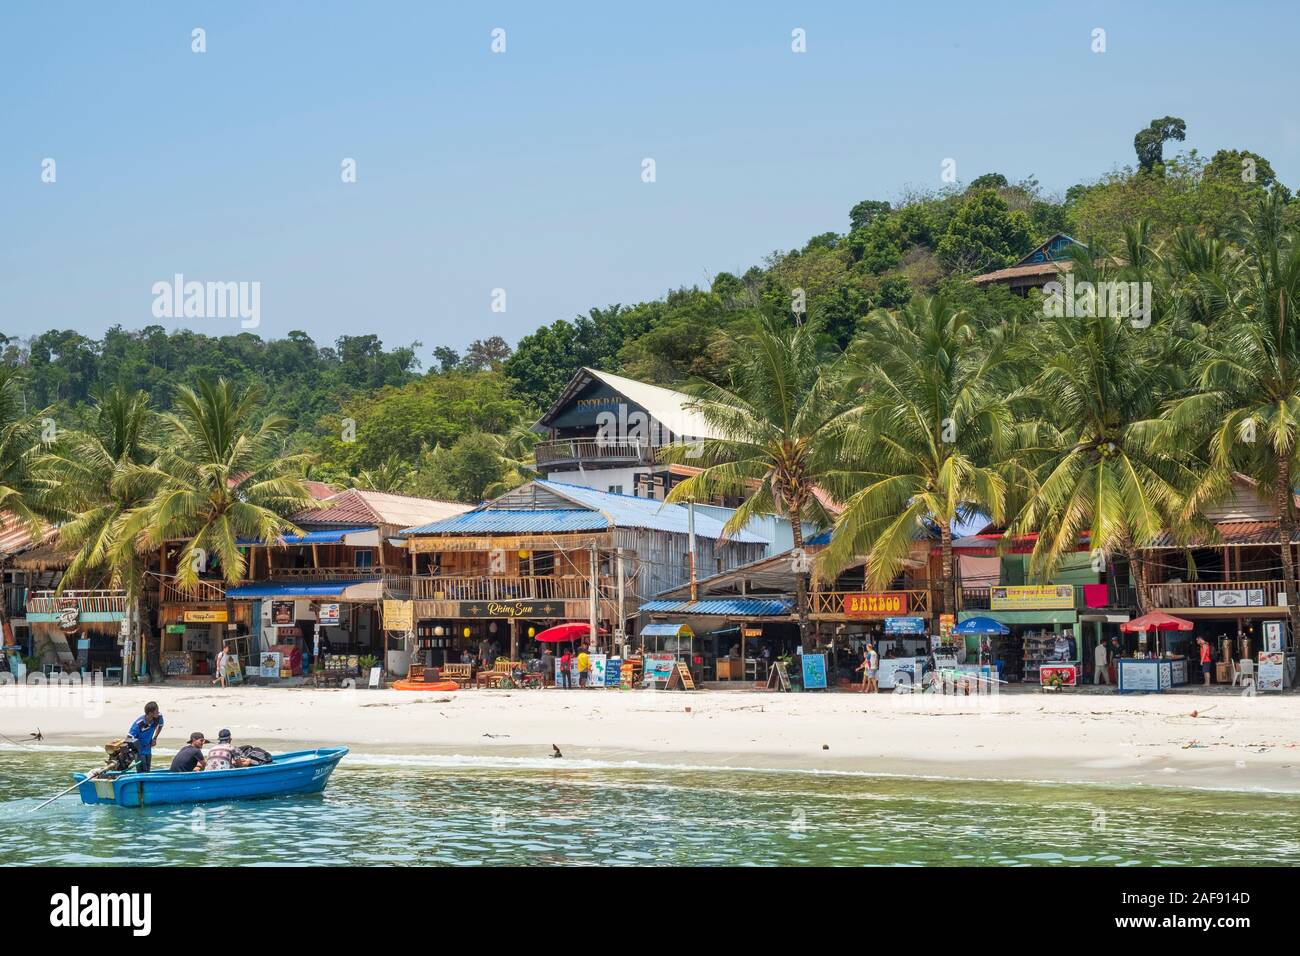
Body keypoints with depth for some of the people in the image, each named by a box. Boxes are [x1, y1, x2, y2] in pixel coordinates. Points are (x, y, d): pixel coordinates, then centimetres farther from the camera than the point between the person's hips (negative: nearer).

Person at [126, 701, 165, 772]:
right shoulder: (139, 723, -30)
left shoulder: (158, 717, -14)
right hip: (139, 750, -6)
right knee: (142, 772, -13)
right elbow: (129, 737, -27)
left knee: (147, 772, 8)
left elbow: (160, 726, 12)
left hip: (148, 750, 6)